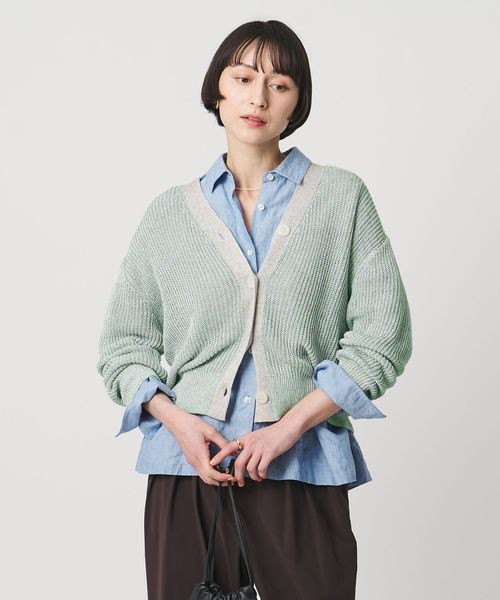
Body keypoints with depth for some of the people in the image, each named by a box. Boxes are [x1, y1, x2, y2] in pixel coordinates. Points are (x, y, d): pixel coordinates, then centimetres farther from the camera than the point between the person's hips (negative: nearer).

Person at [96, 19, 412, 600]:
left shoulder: (342, 198, 6)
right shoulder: (169, 213, 10)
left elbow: (383, 334, -1)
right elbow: (122, 341, 10)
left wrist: (288, 426, -10)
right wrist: (178, 421, -7)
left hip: (302, 466, -1)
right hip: (187, 464, 1)